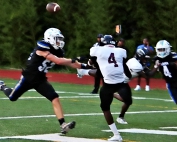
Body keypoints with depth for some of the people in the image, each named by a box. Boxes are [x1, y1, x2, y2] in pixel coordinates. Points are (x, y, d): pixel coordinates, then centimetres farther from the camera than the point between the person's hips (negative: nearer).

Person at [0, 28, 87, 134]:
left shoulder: (57, 51, -3)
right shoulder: (42, 48, -27)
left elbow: (67, 63, -4)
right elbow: (58, 61, -34)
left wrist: (82, 66, -15)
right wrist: (73, 60, -29)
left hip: (40, 80, 6)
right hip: (28, 78, -6)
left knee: (55, 99, -13)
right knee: (12, 98, 14)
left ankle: (63, 125, -18)